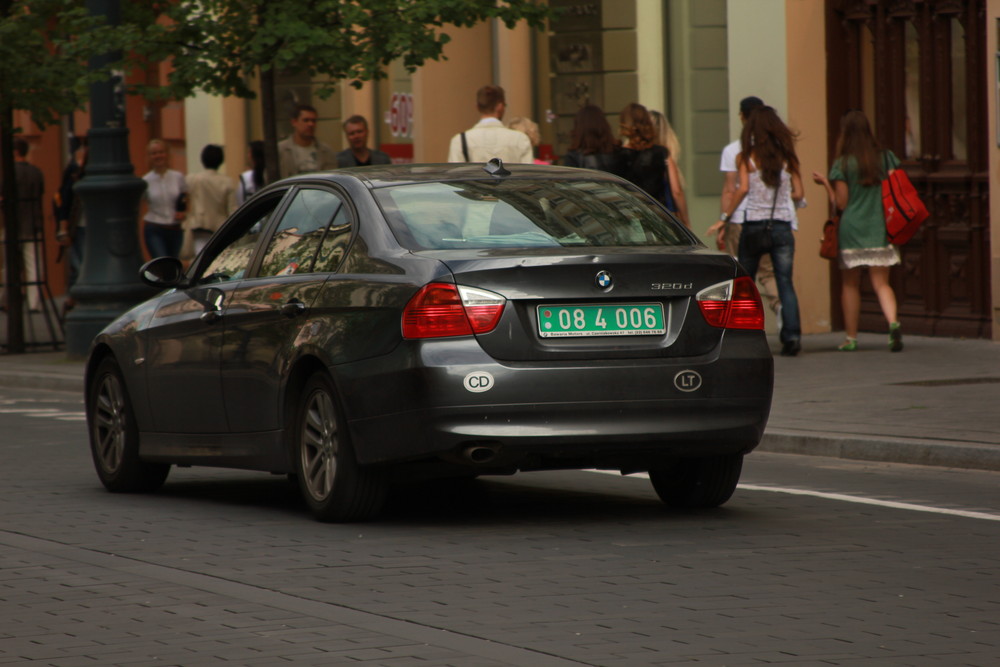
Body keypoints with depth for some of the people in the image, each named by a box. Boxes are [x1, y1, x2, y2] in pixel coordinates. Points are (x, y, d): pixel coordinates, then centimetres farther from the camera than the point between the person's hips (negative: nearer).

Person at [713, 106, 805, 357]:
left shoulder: (746, 157, -3)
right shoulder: (787, 157, 5)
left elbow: (743, 188, -14)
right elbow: (798, 193, 5)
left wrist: (724, 217, -8)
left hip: (754, 226, -2)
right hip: (782, 225, 2)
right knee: (785, 283, 0)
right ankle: (792, 334, -13)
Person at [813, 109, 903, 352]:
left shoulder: (842, 164, -6)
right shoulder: (886, 157, 3)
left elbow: (840, 203, -5)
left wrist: (826, 184, 8)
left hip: (851, 231, -2)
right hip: (880, 230, 2)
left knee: (850, 285, 10)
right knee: (881, 283, 2)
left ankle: (851, 338, 13)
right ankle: (893, 323, -23)